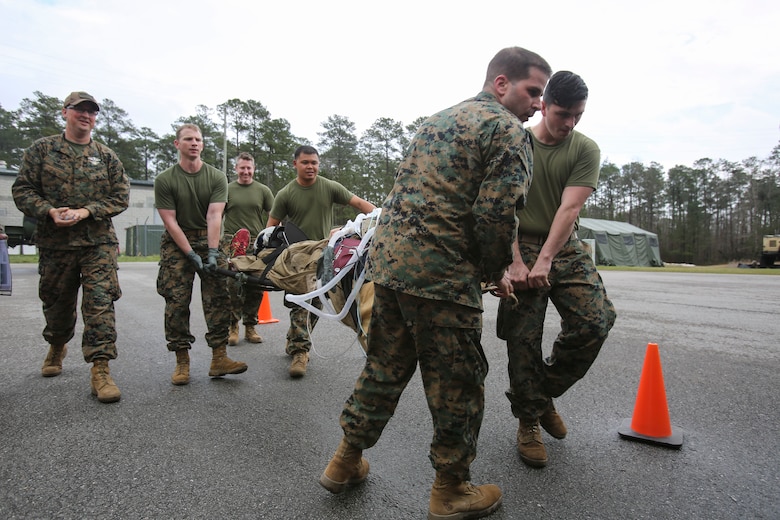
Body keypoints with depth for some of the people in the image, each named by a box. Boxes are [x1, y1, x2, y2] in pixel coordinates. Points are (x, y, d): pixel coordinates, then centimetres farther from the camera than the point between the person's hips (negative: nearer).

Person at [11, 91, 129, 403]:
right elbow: (22, 190, 4)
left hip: (99, 243, -1)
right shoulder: (42, 150, 8)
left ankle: (100, 370, -9)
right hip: (54, 242, 1)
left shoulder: (107, 157, 9)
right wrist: (49, 211, -14)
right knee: (57, 304, 16)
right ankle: (56, 348, 44)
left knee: (100, 304, -11)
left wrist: (87, 211, -11)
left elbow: (121, 196, 3)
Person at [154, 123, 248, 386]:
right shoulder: (164, 180, -2)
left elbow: (214, 216, -10)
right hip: (177, 242, -1)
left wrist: (212, 252, -20)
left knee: (219, 298, -7)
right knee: (177, 302, -5)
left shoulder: (216, 177, 0)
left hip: (209, 239, 1)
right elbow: (170, 221, -7)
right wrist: (191, 254, -15)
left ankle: (219, 358, -4)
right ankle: (182, 361, 4)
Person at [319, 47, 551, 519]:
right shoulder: (508, 130, -5)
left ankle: (346, 462, 35)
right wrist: (495, 272, 2)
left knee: (385, 366, 21)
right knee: (458, 383, 9)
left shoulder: (439, 119, 21)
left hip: (387, 255, 8)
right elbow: (495, 216, -16)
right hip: (441, 274, -8)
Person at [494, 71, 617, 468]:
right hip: (521, 247, -2)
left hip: (566, 249, 2)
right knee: (524, 339, -5)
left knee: (596, 321, -14)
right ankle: (528, 421, 15)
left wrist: (545, 261, -18)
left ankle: (545, 392, 11)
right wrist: (516, 262, -16)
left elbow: (569, 208, -8)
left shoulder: (585, 149, 4)